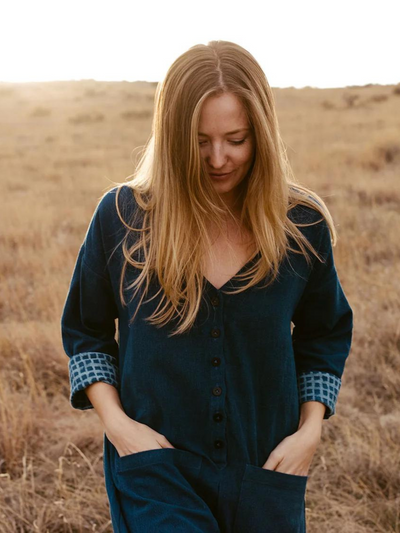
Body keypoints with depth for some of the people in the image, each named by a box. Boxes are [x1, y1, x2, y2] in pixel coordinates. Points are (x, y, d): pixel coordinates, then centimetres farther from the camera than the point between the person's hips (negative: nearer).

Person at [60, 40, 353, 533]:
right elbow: (84, 333, 4)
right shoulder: (121, 215, -8)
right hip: (154, 466, -1)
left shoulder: (302, 225, -5)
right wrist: (115, 422, -8)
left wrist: (310, 430, -2)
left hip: (266, 473, 2)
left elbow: (325, 336, 9)